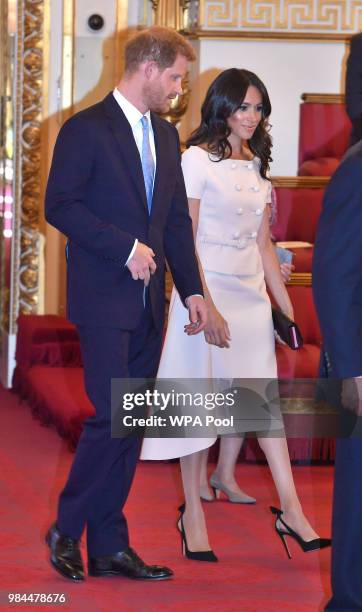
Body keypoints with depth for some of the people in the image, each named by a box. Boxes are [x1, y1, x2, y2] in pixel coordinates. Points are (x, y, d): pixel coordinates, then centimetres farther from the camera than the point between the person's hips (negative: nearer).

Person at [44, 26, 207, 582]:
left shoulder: (166, 135, 16)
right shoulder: (86, 129, -7)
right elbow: (60, 206, -13)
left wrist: (191, 289, 12)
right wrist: (126, 249, -16)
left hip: (149, 301, 7)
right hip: (104, 297, -7)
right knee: (112, 416, -12)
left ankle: (109, 547, 11)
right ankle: (67, 530, 5)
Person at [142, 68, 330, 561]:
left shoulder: (257, 165, 12)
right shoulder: (198, 159, -7)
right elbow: (184, 241, -12)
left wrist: (286, 306, 13)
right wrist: (207, 308, -18)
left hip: (252, 294, 6)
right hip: (206, 292, -6)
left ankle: (291, 511, 2)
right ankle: (193, 513, 10)